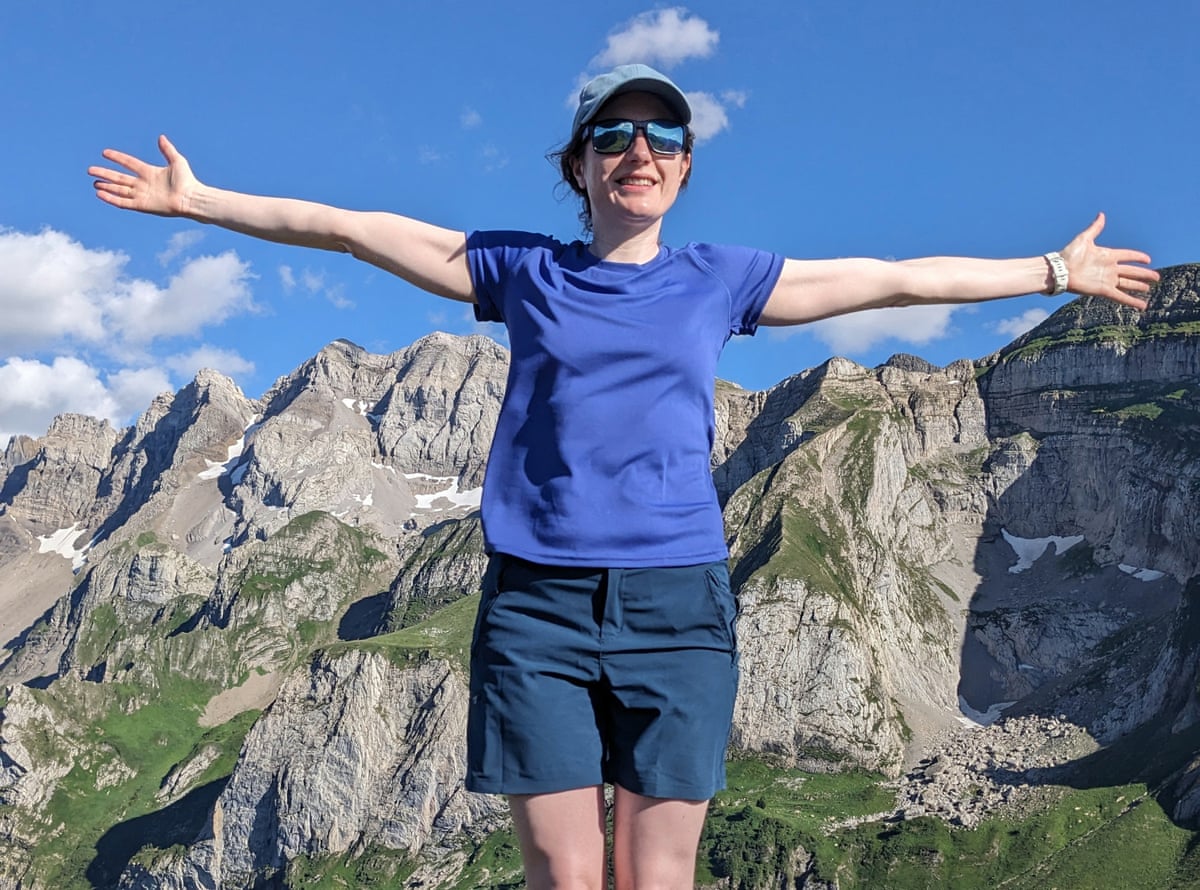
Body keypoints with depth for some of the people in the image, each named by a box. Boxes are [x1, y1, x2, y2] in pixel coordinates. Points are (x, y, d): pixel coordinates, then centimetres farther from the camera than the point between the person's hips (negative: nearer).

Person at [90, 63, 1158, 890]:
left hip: (677, 606, 1)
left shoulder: (720, 278, 12)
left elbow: (894, 278, 18)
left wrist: (1056, 271, 23)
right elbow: (352, 227, 13)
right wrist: (199, 200, 15)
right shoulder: (523, 271, 10)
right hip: (538, 603, -1)